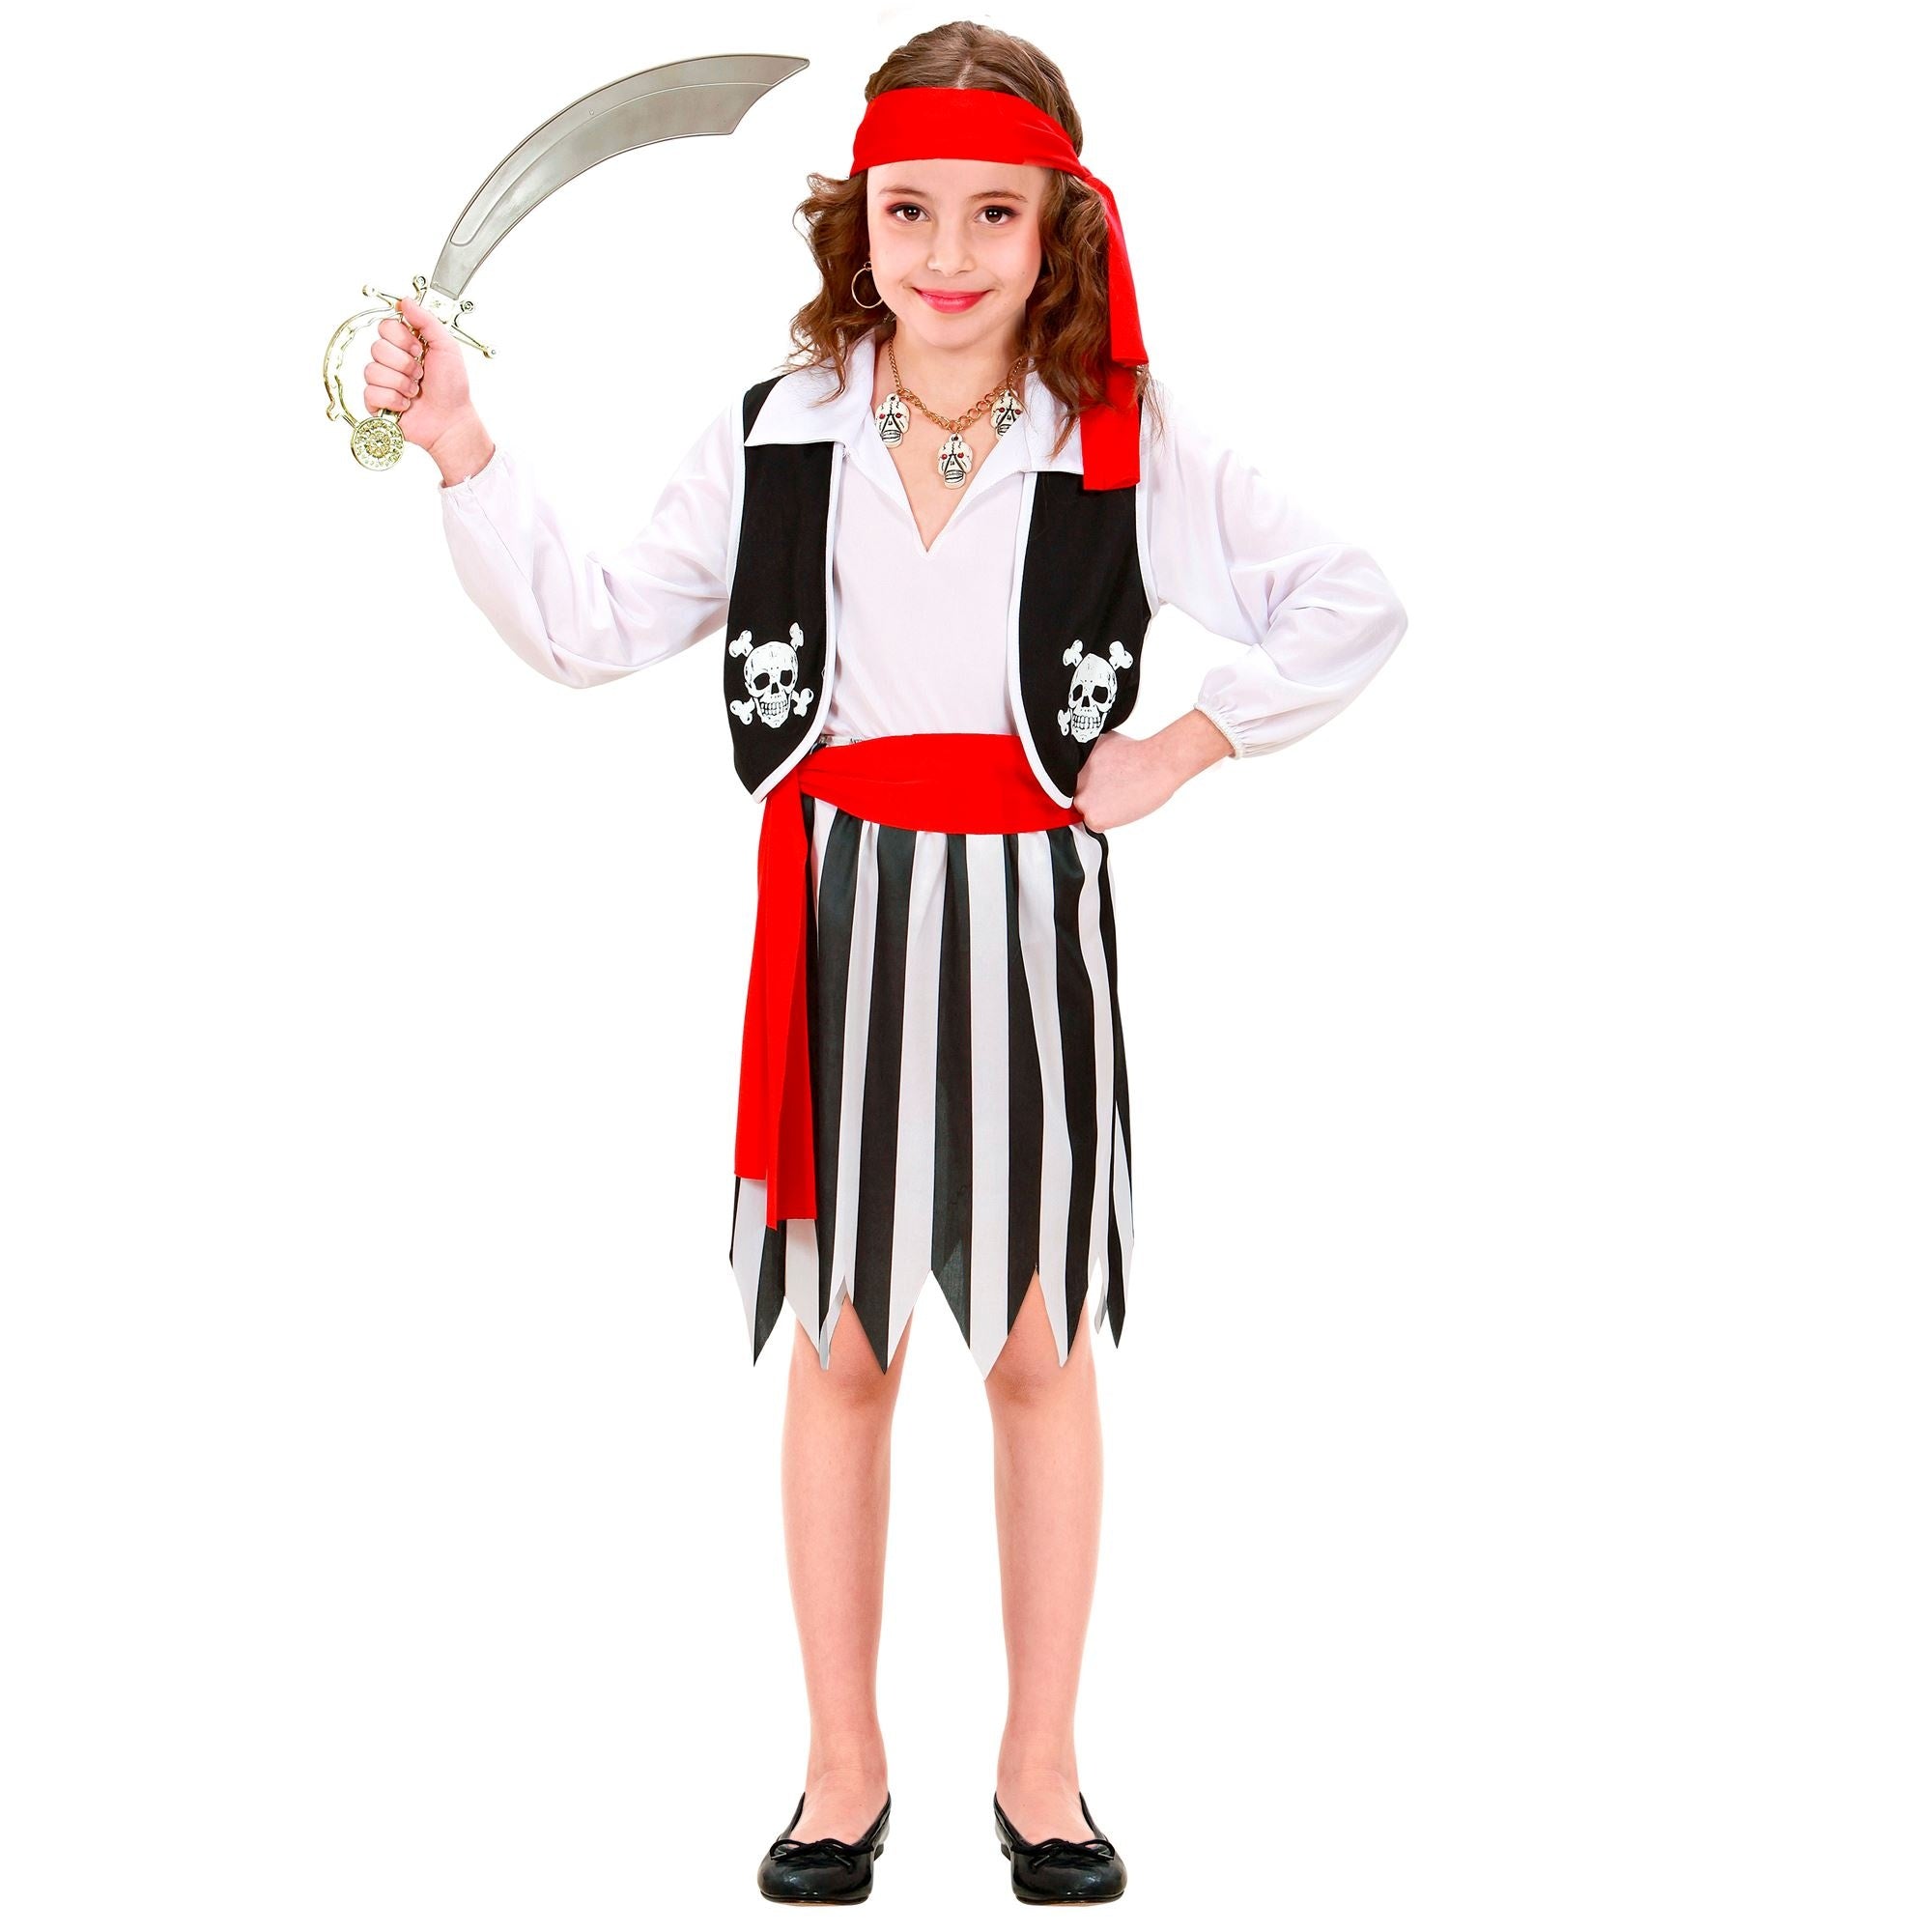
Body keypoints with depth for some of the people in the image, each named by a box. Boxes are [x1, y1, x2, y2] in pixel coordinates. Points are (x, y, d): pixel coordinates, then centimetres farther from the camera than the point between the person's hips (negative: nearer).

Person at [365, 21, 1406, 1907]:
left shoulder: (1125, 442, -3)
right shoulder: (777, 434, 3)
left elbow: (1354, 606, 2)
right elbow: (589, 628, 4)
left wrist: (1178, 753, -3)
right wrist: (464, 454, -6)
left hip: (1029, 915, -1)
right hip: (838, 909, 1)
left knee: (1039, 1350, 8)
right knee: (841, 1347, 9)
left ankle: (1040, 1764, 23)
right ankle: (842, 1762, 23)